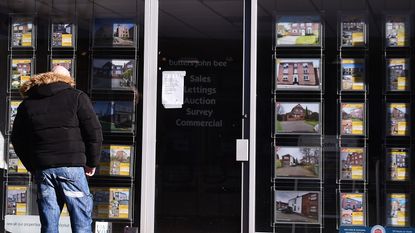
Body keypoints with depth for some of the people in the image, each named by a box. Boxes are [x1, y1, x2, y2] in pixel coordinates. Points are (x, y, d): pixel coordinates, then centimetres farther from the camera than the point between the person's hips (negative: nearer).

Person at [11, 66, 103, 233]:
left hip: (42, 168, 4)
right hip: (71, 166, -3)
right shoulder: (77, 97, 3)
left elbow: (17, 140, 15)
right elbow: (94, 132, -2)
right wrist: (92, 162, 8)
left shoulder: (27, 104, 15)